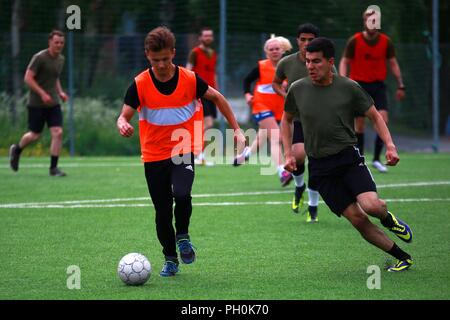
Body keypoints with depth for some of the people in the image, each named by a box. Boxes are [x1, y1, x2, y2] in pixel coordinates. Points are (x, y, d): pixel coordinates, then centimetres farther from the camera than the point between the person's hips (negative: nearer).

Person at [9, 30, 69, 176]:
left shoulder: (60, 59, 9)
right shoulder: (39, 58, -13)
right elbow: (28, 78, -15)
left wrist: (60, 92, 8)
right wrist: (42, 94, -23)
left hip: (53, 103, 5)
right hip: (36, 103, -5)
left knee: (58, 133, -10)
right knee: (35, 135, 3)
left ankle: (53, 167, -5)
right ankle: (16, 150, 34)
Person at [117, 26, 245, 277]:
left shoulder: (190, 79, -6)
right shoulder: (140, 84, -8)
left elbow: (217, 98, 9)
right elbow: (124, 116, -8)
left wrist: (236, 129, 9)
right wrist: (123, 125, -33)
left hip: (184, 151, -1)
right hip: (154, 155, 1)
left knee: (182, 194, -26)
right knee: (162, 210, 5)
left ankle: (183, 236, 3)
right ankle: (170, 259, 25)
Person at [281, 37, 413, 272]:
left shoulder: (349, 88, -3)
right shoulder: (297, 90, 2)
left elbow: (374, 116, 6)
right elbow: (286, 120, 19)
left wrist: (390, 145, -8)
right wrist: (288, 153, 8)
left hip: (349, 157, -1)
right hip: (319, 167, 1)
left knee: (371, 206, -25)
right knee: (358, 220, -8)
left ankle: (387, 218, 13)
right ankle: (403, 258, 6)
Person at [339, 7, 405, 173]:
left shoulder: (386, 41, 1)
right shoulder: (354, 41, -5)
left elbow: (393, 63, 10)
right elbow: (344, 62, -1)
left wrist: (400, 85, 6)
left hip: (378, 85, 2)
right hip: (359, 85, -2)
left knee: (383, 121, -13)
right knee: (359, 125, 0)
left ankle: (376, 159, -3)